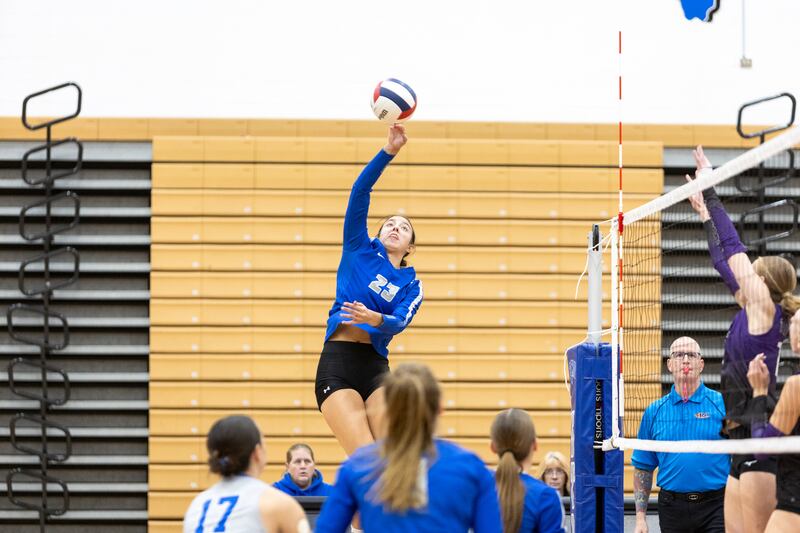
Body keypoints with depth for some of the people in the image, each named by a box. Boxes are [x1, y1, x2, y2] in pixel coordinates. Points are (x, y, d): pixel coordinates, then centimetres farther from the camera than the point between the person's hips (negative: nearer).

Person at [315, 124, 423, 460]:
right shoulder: (359, 249, 14)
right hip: (337, 363, -2)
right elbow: (360, 191, 4)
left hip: (376, 367, 2)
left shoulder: (411, 284, 15)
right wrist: (389, 151, -6)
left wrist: (375, 319, -26)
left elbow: (399, 322, -5)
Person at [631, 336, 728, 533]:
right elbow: (642, 468, 12)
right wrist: (640, 517, 6)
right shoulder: (654, 411, 8)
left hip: (715, 506, -3)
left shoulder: (721, 404, 1)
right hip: (672, 508, 3)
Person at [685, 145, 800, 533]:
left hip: (762, 444, -9)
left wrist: (710, 193, -1)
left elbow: (734, 250, -6)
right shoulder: (752, 312, 15)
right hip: (743, 443, 9)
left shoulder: (765, 309, -6)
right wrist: (706, 215, 31)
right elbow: (724, 264, 25)